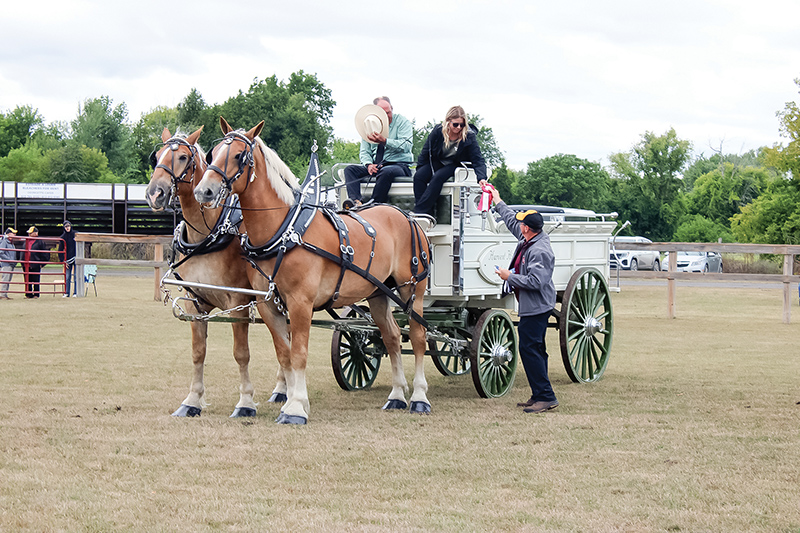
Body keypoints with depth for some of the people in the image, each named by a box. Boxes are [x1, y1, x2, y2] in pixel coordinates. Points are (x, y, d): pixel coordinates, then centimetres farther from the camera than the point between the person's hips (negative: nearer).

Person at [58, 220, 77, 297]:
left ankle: (76, 293, 0)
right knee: (67, 277, 0)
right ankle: (66, 293, 2)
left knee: (76, 276, -3)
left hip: (76, 258, -1)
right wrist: (64, 261, 0)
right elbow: (60, 250, 6)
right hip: (68, 259, 1)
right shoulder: (62, 237, 5)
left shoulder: (75, 234, 2)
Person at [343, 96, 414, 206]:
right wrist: (368, 165, -11)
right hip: (375, 165, 5)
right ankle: (355, 202, -39)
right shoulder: (370, 125, 15)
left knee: (386, 172, -40)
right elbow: (364, 151, 13)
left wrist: (384, 141, -27)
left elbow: (406, 145, -13)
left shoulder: (402, 122, 2)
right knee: (350, 170, -17)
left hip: (399, 164, -5)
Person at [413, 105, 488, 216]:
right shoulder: (438, 131, -12)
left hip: (455, 165, -3)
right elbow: (426, 151, 2)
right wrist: (419, 169, 2)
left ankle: (420, 212, -32)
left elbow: (478, 160, -18)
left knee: (438, 177, -33)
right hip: (437, 162, 3)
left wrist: (482, 178, -33)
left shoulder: (469, 136, -18)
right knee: (419, 176, -24)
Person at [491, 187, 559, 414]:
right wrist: (498, 201, 33)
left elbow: (535, 282, -28)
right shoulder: (529, 241, 8)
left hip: (536, 307, -11)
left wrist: (509, 277, -18)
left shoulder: (540, 251, -22)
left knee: (529, 348, -12)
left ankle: (546, 396, -13)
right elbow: (511, 221, 25)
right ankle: (539, 396, 20)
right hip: (531, 305, 11)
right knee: (534, 349, 14)